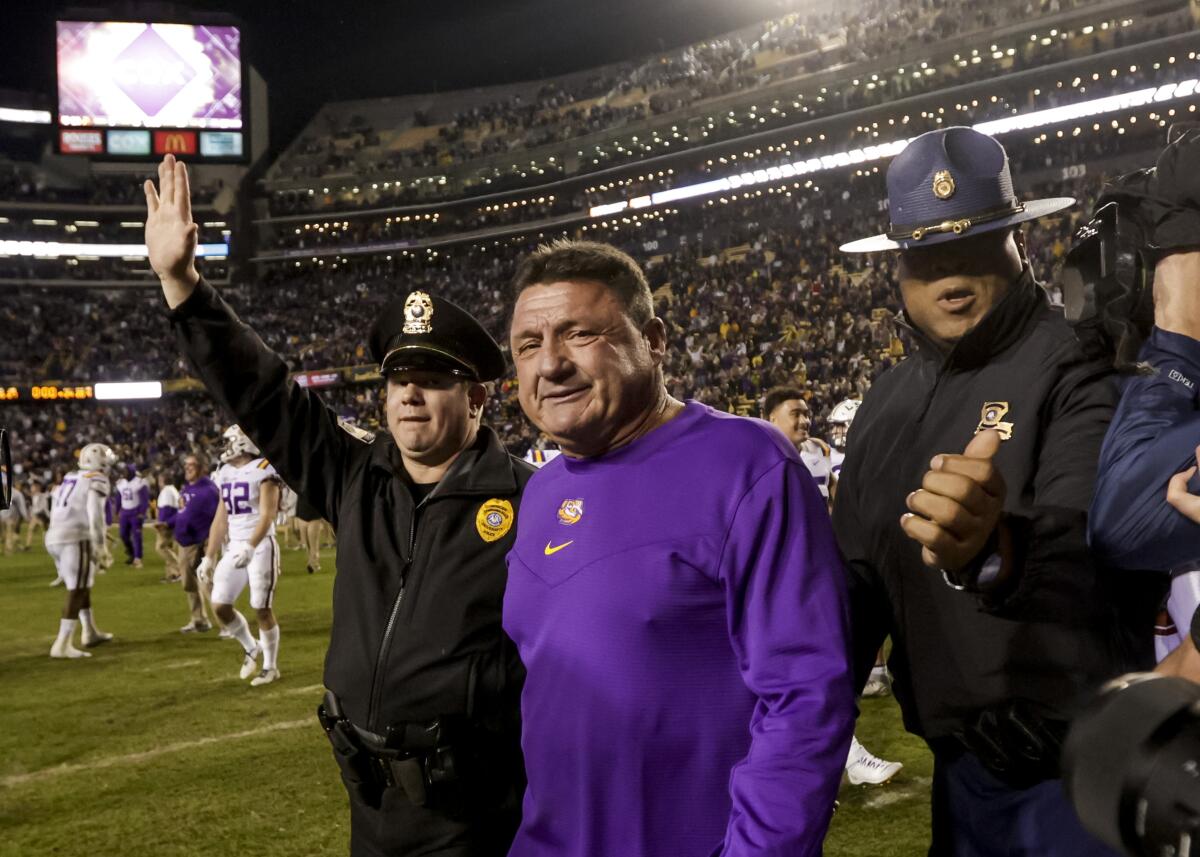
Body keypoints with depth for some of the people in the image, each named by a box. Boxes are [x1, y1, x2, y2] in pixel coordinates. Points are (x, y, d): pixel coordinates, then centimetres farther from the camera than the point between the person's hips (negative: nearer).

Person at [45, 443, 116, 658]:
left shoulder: (68, 480, 21)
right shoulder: (97, 481, -4)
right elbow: (95, 516, -15)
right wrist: (100, 548, -12)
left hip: (54, 539, 8)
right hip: (76, 540, -8)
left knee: (81, 587, 22)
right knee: (76, 592, -4)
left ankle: (91, 633, 33)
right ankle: (62, 645, -7)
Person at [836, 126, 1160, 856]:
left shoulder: (1076, 369, -13)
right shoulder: (887, 403, 8)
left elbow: (1087, 544, -30)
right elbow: (858, 576, 13)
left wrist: (993, 555, -51)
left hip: (1080, 763, -6)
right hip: (962, 765, 6)